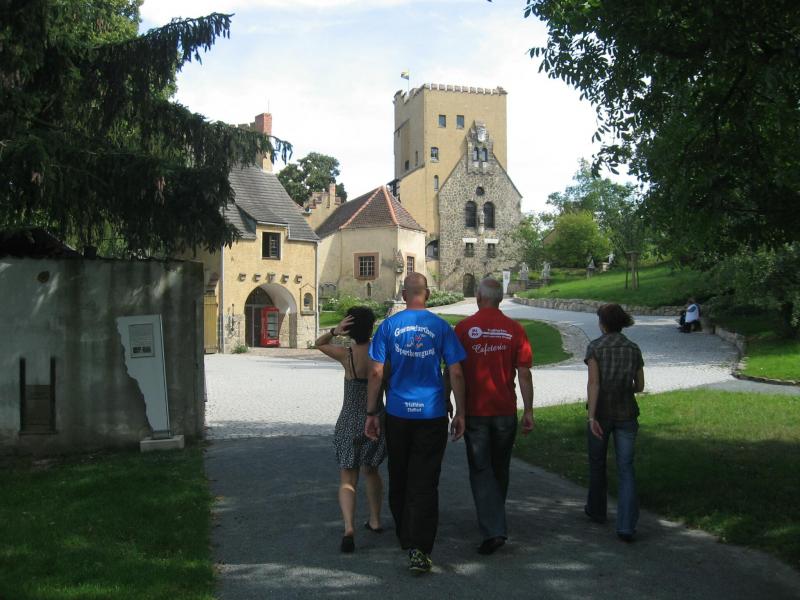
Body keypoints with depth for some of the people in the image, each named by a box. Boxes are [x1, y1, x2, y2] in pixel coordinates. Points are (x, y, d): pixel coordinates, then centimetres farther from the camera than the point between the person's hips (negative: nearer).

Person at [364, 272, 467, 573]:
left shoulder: (389, 326, -1)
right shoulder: (441, 327, -1)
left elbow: (376, 372, -3)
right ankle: (419, 549, -8)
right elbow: (456, 373, -2)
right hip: (432, 414, -1)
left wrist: (371, 413, 3)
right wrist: (460, 413, 5)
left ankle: (405, 538, 31)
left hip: (398, 414, 1)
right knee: (425, 483, 0)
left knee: (399, 478, 17)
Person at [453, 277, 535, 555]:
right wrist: (528, 411, 4)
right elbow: (524, 374, -2)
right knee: (500, 469, 18)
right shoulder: (514, 329, -1)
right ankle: (495, 520, 36)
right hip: (505, 410, 3)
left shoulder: (463, 328, -6)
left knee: (481, 471, 1)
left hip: (474, 411, -2)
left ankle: (493, 530, -9)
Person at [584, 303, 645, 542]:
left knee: (597, 463, 19)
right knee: (625, 468, 2)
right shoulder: (634, 349, 3)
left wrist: (591, 417, -20)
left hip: (602, 412, -2)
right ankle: (626, 526, -8)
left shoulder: (595, 347, -7)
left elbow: (593, 383, -16)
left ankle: (596, 510, 37)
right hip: (627, 414, 2)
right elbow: (639, 386, 9)